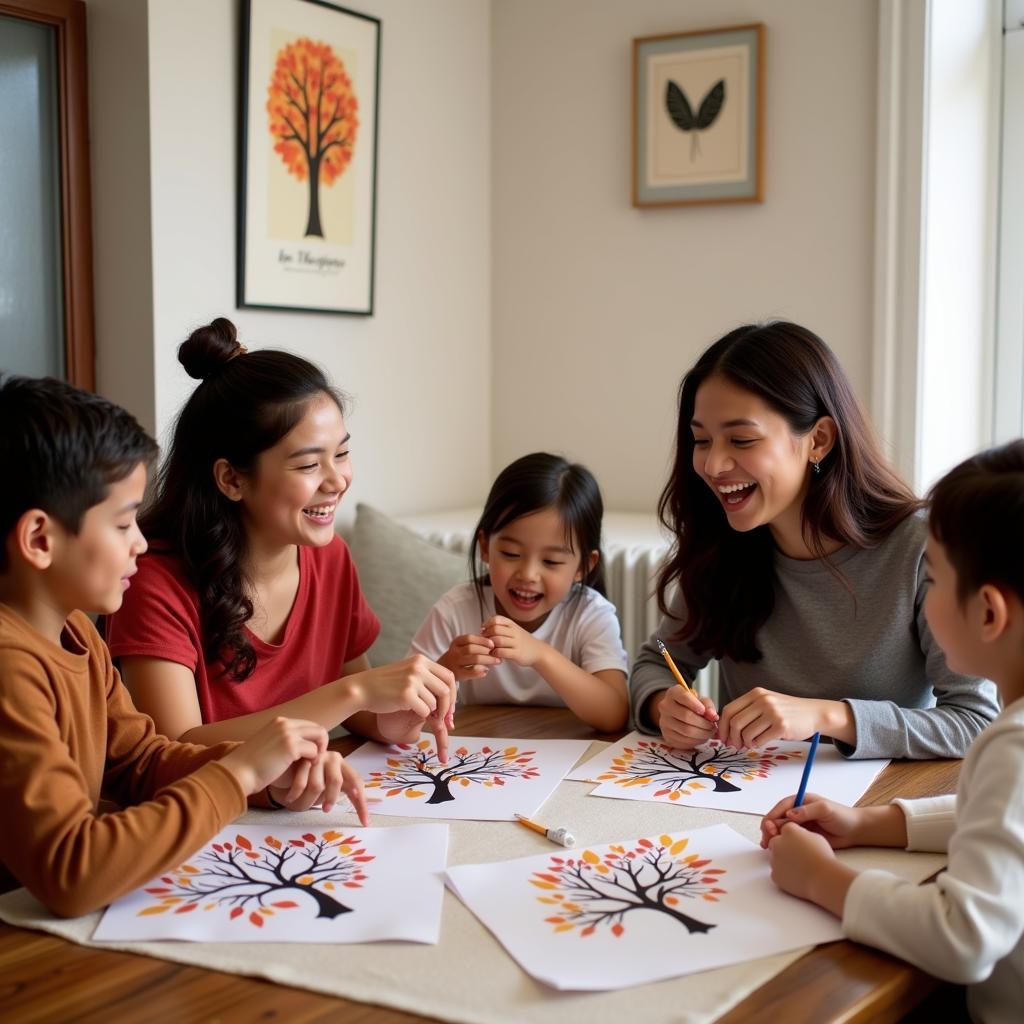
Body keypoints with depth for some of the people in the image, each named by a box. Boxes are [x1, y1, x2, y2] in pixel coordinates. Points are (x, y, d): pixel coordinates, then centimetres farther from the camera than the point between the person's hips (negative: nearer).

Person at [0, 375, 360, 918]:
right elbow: (69, 875, -30)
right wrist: (240, 772, -22)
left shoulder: (74, 629, 6)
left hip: (66, 921, 8)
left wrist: (271, 777, -5)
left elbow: (138, 758, 12)